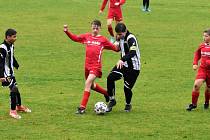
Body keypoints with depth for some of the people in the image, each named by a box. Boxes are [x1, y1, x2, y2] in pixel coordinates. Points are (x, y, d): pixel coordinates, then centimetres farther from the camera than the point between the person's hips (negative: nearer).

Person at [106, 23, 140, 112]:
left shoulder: (131, 39, -21)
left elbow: (133, 53, -38)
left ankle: (128, 105, 26)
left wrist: (122, 60, -50)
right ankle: (112, 100, 0)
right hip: (123, 64, 7)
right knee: (110, 78, -16)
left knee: (127, 87, -4)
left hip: (133, 67, -7)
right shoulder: (120, 38, 4)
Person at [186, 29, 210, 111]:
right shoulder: (202, 45, 4)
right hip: (202, 68, 2)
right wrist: (195, 63, 9)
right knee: (196, 85, -17)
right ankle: (193, 104, -5)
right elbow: (197, 54, 22)